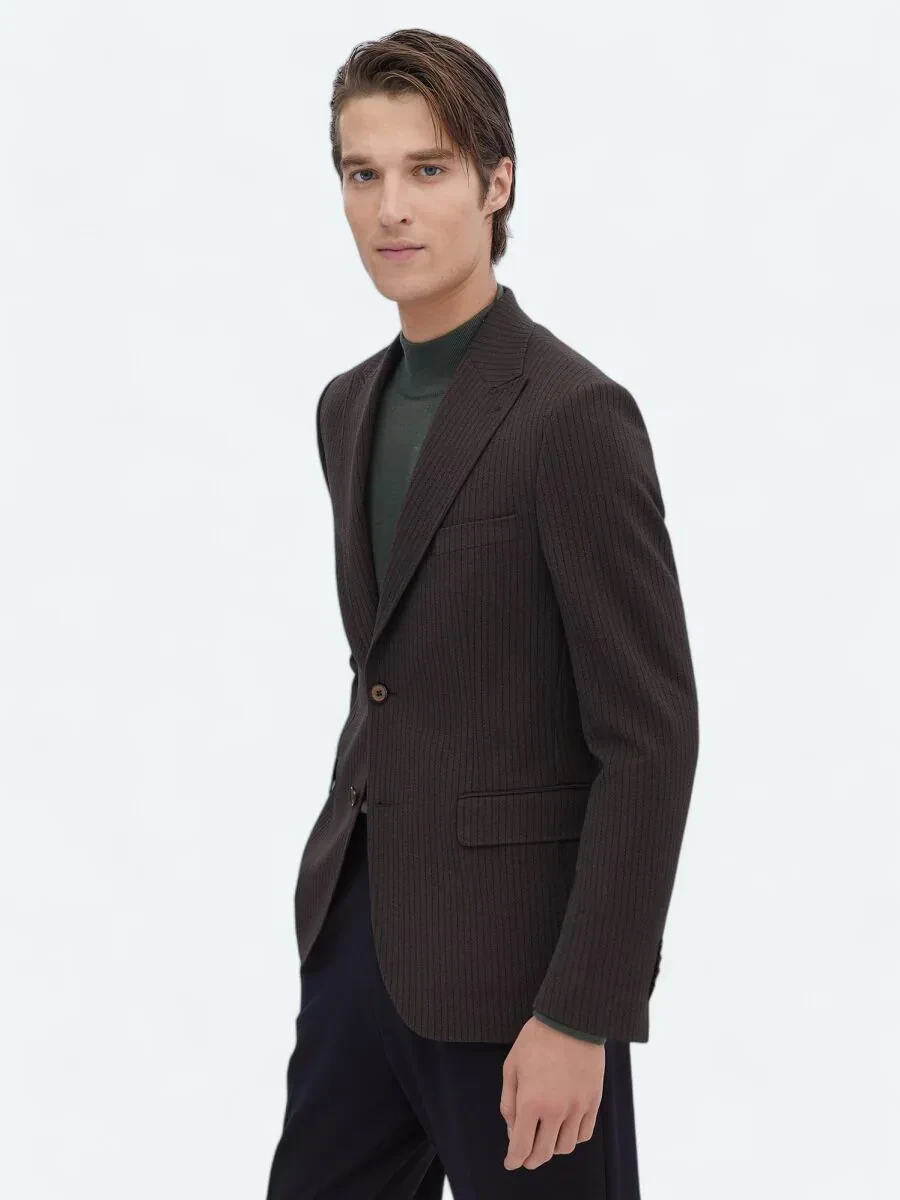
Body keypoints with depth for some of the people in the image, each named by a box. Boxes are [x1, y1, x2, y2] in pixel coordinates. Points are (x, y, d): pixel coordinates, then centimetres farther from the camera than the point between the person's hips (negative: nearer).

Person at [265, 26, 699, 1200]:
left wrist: (581, 1014, -20)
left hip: (510, 958, -7)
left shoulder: (576, 418, -15)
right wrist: (342, 895, 19)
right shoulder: (349, 407, 10)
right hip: (360, 930, 8)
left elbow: (652, 738, -17)